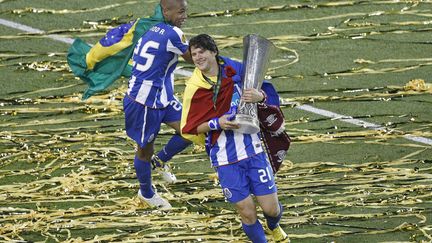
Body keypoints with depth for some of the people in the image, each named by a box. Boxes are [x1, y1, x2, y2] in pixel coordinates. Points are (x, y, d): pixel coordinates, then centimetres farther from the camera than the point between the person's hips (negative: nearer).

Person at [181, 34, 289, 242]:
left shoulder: (237, 70, -3)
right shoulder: (193, 89, -5)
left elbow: (268, 96, 8)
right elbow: (189, 130, 0)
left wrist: (259, 96, -17)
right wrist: (216, 123, -17)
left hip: (252, 148, 1)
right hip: (225, 159, -1)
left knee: (270, 207, 3)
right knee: (247, 212, -4)